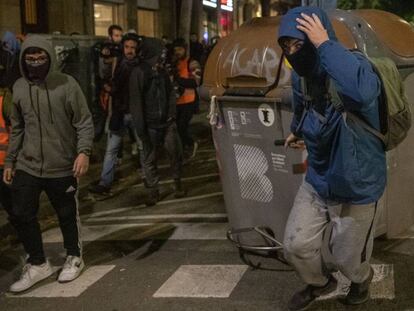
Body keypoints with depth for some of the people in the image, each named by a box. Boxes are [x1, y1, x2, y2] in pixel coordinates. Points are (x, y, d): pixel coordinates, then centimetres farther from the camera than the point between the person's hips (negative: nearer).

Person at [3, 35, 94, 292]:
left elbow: (84, 122, -9)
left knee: (68, 215, 11)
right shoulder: (19, 87, 5)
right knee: (21, 215, 2)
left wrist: (84, 151, -23)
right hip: (27, 166, 4)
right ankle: (38, 264, 20)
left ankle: (74, 258, 33)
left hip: (62, 167, -4)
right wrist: (10, 161, 14)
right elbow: (17, 128, 14)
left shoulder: (67, 84, -10)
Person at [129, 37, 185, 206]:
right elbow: (135, 102, -12)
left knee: (176, 153, 5)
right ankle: (153, 191, 16)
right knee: (149, 159, 4)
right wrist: (141, 128, -14)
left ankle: (178, 184, 23)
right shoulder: (139, 73, -10)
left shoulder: (162, 71, 7)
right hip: (150, 124, -4)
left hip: (167, 122, 4)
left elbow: (170, 93, 13)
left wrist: (172, 114, 0)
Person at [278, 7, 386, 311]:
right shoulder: (300, 75, -6)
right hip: (317, 181, 6)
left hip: (356, 187, -5)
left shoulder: (355, 64, -28)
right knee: (296, 246, 9)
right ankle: (320, 283, 42)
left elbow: (362, 92, -55)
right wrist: (297, 131, 39)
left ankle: (362, 279, 51)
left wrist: (324, 44, -45)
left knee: (347, 257, 13)